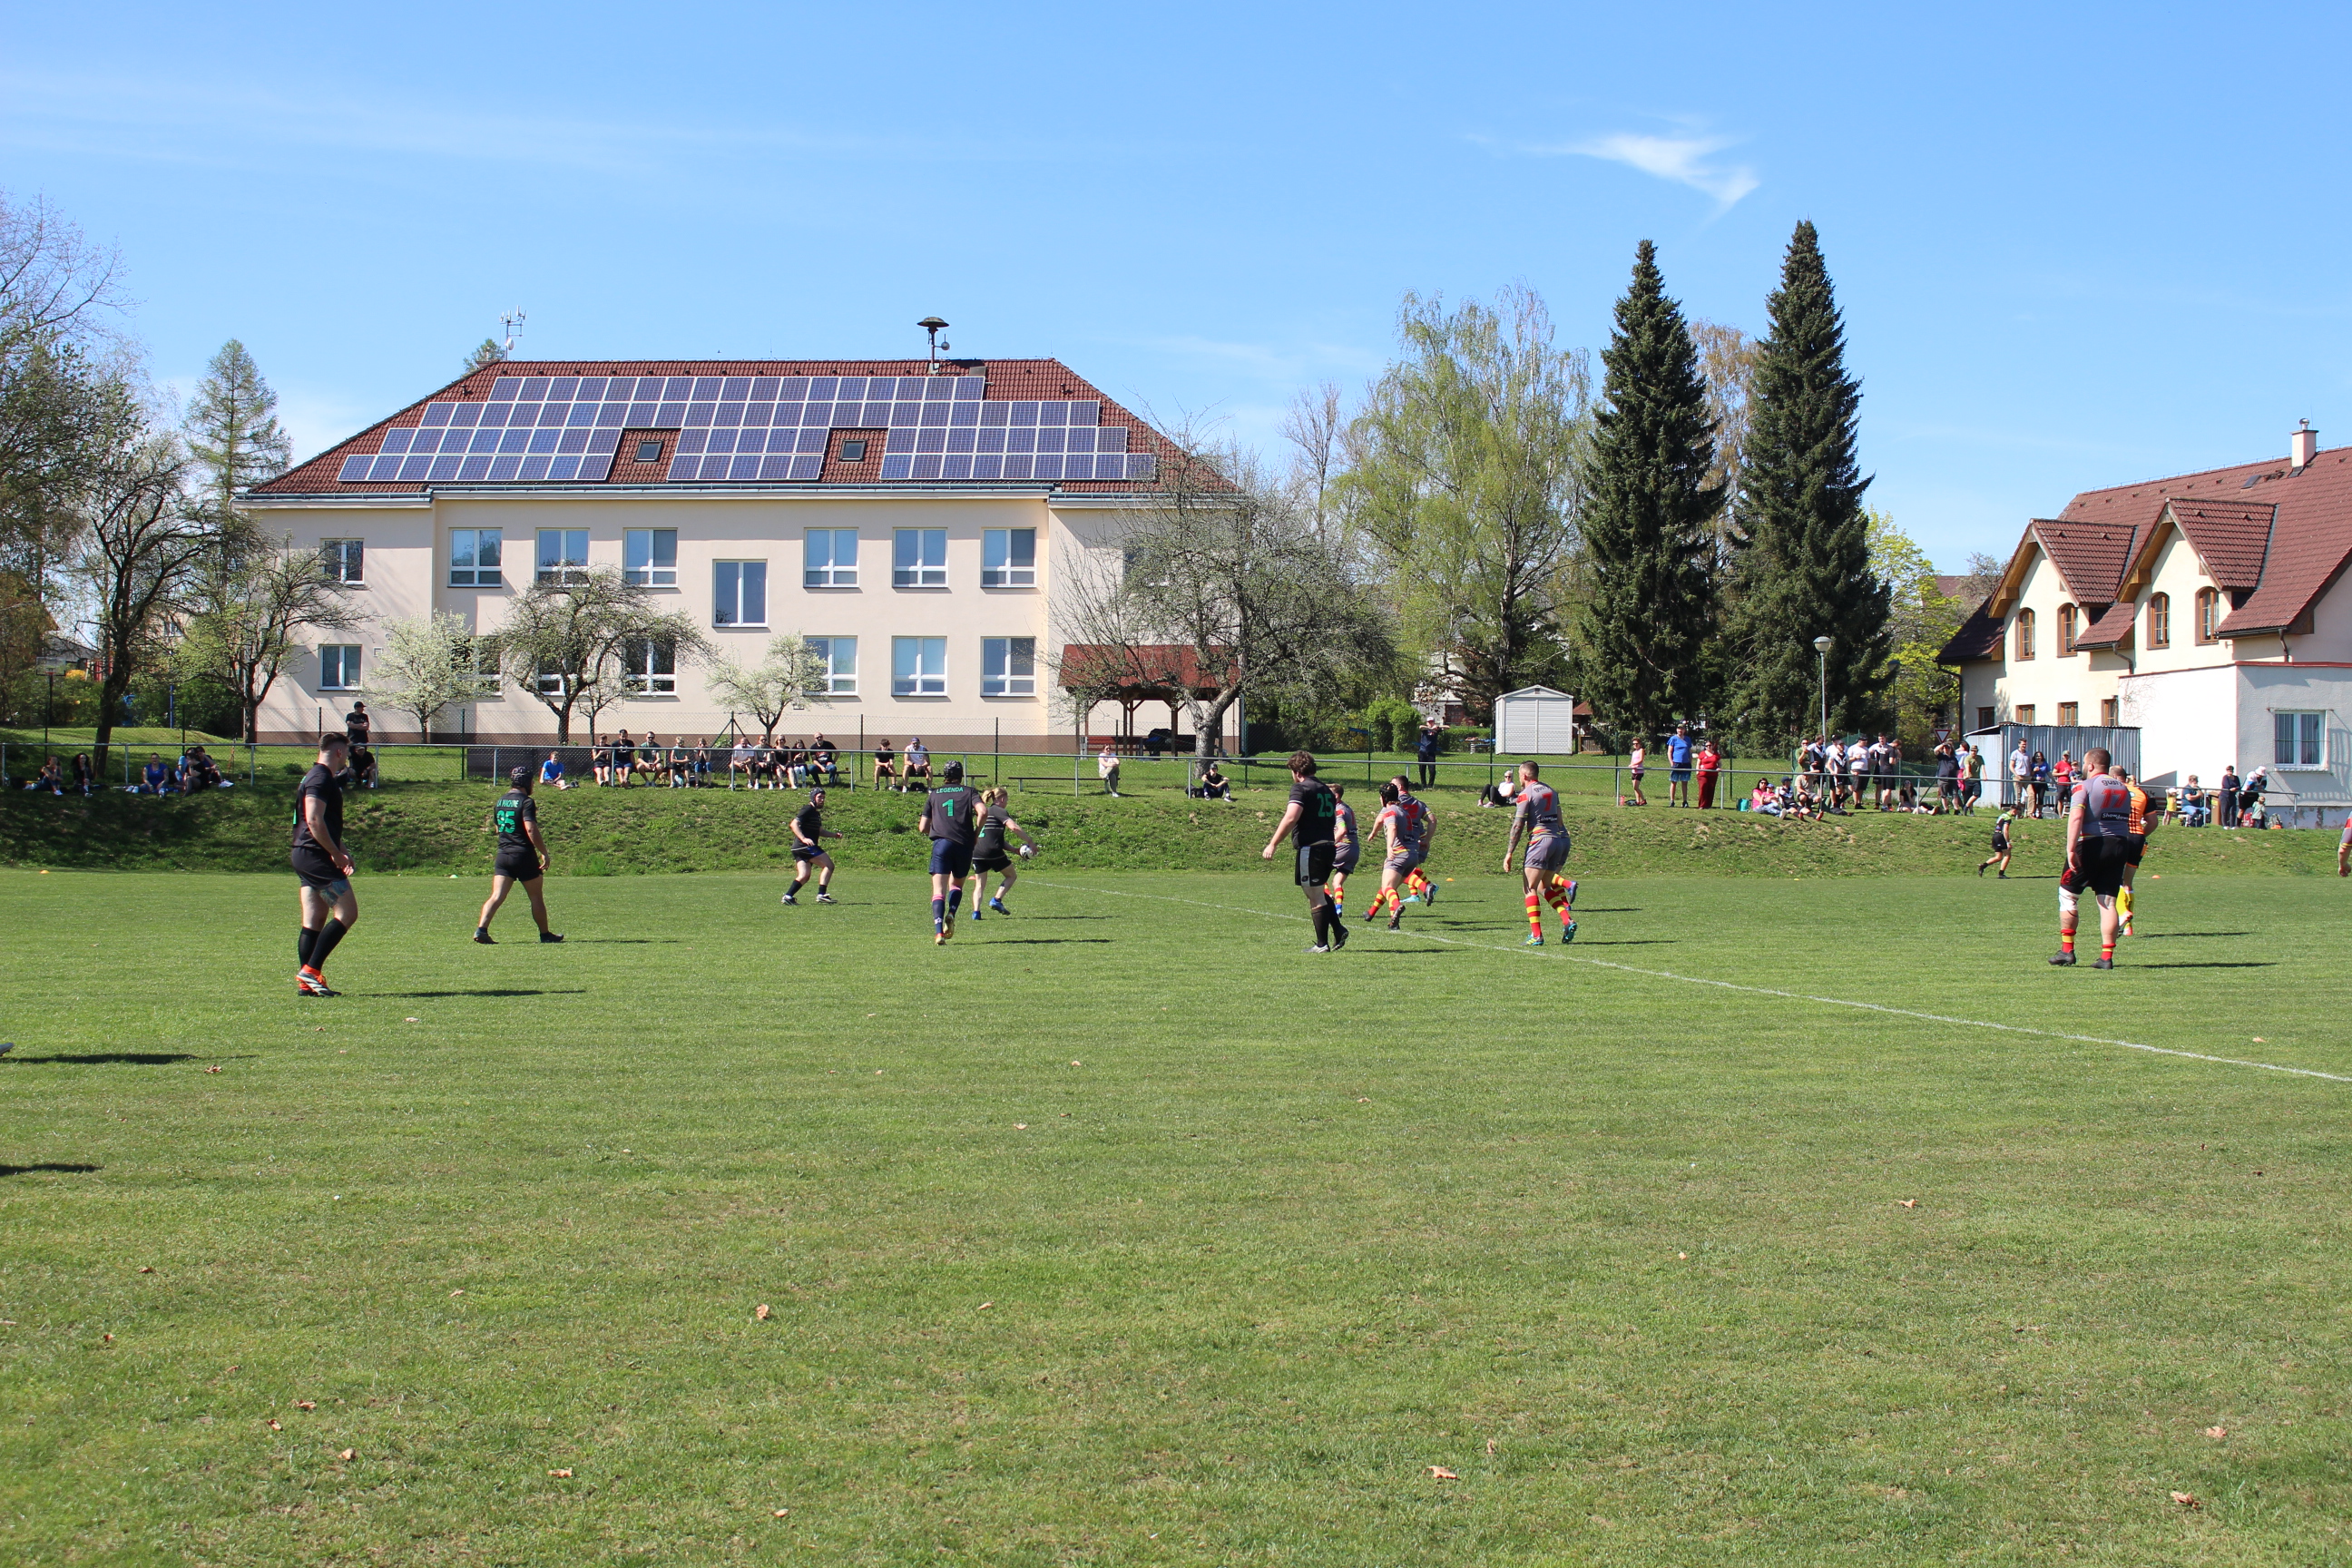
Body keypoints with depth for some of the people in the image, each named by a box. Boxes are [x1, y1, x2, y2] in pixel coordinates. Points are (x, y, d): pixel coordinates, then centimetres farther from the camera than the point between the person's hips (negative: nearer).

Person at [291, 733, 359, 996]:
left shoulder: (319, 777, 20)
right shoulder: (321, 779, -13)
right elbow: (314, 821, -23)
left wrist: (341, 851, 24)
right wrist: (336, 853, -17)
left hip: (305, 856, 10)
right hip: (316, 857, -10)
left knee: (314, 921, 8)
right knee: (347, 913, -9)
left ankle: (307, 983, 6)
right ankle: (311, 970, -10)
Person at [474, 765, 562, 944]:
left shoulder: (500, 802, 12)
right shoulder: (526, 802, -11)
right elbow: (531, 830, -19)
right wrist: (544, 853, -14)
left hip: (503, 855, 5)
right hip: (524, 855, -5)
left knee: (496, 896, -3)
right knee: (536, 897, 9)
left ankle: (481, 929, -20)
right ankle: (545, 934, 18)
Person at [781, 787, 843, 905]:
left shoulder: (817, 813, 22)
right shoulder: (807, 810, -8)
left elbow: (820, 831, 33)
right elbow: (794, 824, -19)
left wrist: (834, 835, 19)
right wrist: (803, 839, -30)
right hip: (804, 847, -10)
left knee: (804, 876, 4)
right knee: (829, 865, -10)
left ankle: (788, 896, -1)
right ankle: (822, 894, -15)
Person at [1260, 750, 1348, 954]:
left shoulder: (1300, 788, -9)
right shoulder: (1326, 790, 16)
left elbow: (1291, 818, -21)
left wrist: (1273, 845, -19)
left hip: (1310, 847, -8)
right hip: (1328, 845, 8)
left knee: (1315, 897, -2)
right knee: (1318, 894, 22)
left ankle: (1322, 944, 1)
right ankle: (1338, 930, 12)